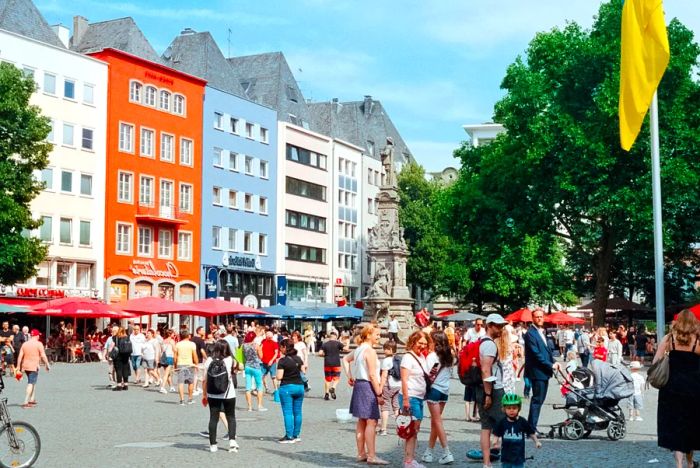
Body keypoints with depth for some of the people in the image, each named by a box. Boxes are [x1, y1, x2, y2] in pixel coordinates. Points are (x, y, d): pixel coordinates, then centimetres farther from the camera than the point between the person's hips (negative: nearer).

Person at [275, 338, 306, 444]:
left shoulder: (282, 361, -11)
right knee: (297, 412, 10)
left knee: (288, 412, -3)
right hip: (299, 386, 6)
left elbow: (279, 377, -13)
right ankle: (296, 435, 15)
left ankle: (289, 437, -4)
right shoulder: (299, 359, 6)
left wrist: (275, 377, 8)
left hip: (287, 387, -6)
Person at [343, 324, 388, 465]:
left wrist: (349, 377, 25)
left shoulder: (359, 349, 13)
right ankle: (371, 456, -11)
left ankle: (361, 453, 19)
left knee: (362, 421, 14)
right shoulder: (370, 351, -15)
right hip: (368, 386, -10)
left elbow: (345, 359, 29)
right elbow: (372, 375, -18)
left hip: (358, 385, 10)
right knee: (371, 422, -9)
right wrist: (379, 394, -15)